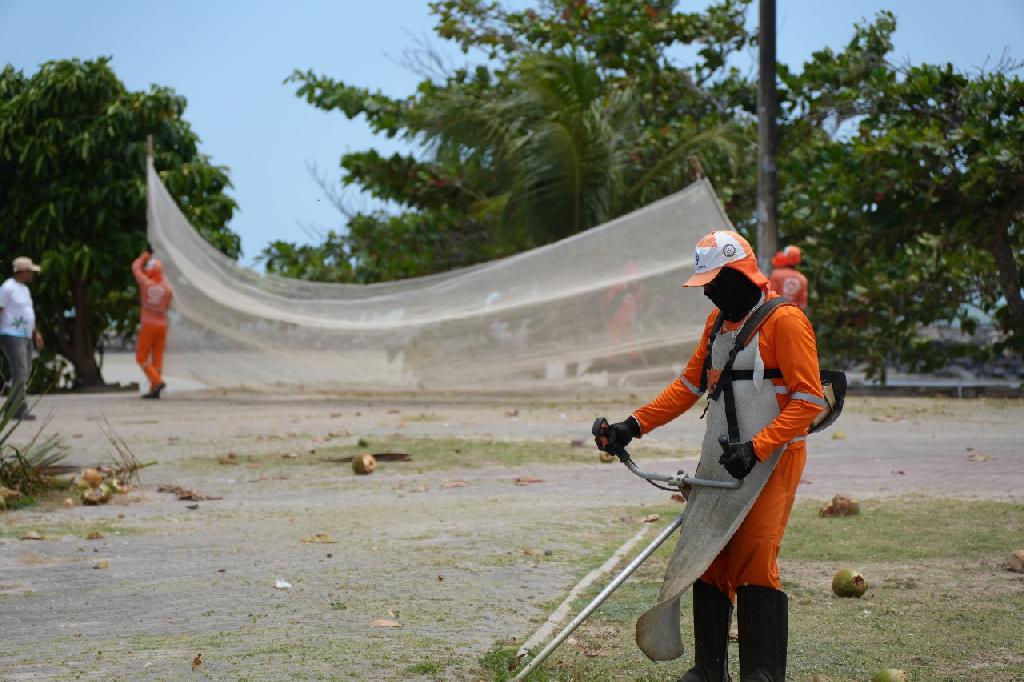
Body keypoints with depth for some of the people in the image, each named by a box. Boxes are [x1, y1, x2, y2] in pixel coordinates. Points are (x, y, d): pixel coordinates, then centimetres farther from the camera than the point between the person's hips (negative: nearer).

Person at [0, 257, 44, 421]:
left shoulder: (24, 289, 16)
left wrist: (36, 333, 18)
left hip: (26, 337, 9)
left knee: (24, 374, 8)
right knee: (20, 373, -14)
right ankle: (19, 410, -14)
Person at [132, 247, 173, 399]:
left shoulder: (146, 283, -8)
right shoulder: (168, 288, -2)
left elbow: (135, 267, 8)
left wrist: (146, 254, 19)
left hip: (148, 325, -4)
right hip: (162, 324, 4)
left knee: (141, 357, 5)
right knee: (157, 358, 6)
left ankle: (157, 381, -13)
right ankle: (154, 391, 4)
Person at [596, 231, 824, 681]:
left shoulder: (784, 321, -12)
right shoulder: (717, 321, 14)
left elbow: (809, 401, -16)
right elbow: (690, 384, 18)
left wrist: (755, 449, -24)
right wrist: (634, 426, 7)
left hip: (770, 462, -8)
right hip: (719, 462, 8)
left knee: (753, 565, -12)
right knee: (707, 560, 7)